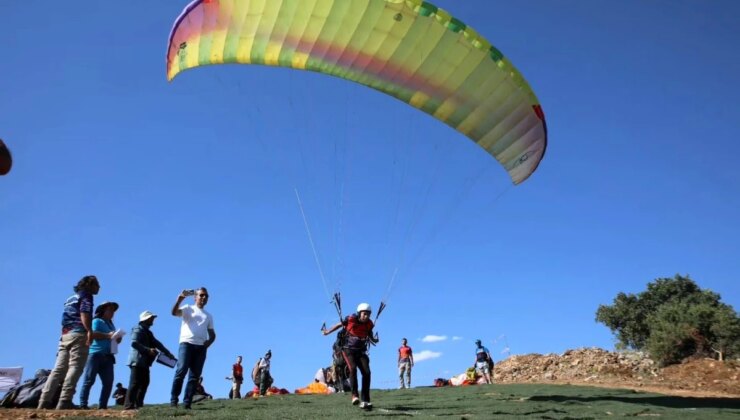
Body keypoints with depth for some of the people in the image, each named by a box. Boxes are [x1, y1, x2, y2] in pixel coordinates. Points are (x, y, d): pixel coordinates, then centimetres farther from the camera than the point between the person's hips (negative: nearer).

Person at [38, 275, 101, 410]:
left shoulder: (71, 298, 29)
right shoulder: (86, 296, 3)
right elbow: (84, 313, -15)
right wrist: (89, 331, -25)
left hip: (65, 335, 8)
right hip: (78, 335, -8)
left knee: (59, 369, 4)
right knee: (75, 368, -13)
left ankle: (45, 401, -2)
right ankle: (64, 402, -21)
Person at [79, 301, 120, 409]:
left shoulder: (111, 325, 25)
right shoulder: (97, 321, 2)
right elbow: (92, 334, -14)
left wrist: (117, 338, 3)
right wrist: (107, 335, -16)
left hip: (108, 356, 8)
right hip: (95, 354, -8)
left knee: (108, 382, 0)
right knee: (89, 380, -8)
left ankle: (102, 406, 2)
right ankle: (82, 405, -9)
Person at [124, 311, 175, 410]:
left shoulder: (147, 332, 23)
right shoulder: (138, 329, -6)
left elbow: (156, 343, 21)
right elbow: (134, 343, -21)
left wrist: (168, 353, 12)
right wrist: (148, 350, -27)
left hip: (144, 361, 10)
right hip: (137, 360, -10)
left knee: (144, 383, 8)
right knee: (135, 383, -12)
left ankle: (138, 404, 10)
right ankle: (128, 405, -12)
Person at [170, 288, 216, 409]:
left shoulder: (209, 316, 25)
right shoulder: (188, 309, 11)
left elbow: (212, 334, 25)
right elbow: (174, 312, -10)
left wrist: (209, 342, 4)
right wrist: (180, 298, -24)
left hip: (201, 347, 5)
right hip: (187, 343, -5)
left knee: (195, 375, -1)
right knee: (181, 371, -17)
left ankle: (187, 403, -2)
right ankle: (173, 400, -14)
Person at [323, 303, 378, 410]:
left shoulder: (369, 324, -6)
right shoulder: (350, 319, -15)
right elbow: (339, 325, 4)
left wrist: (374, 340, -9)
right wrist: (328, 332, 16)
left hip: (361, 351, 3)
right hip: (348, 349, -3)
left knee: (366, 372, -11)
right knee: (353, 368, -28)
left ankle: (365, 401, -7)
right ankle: (355, 395, -26)